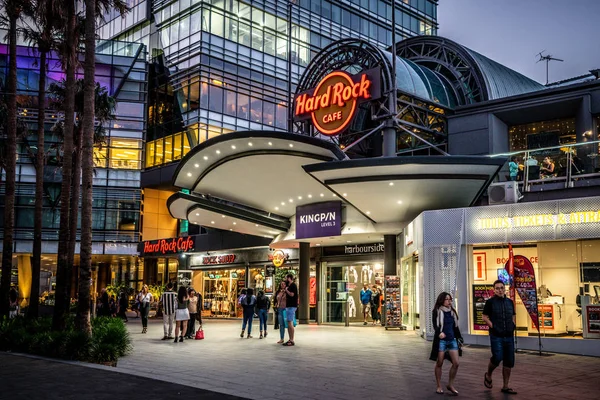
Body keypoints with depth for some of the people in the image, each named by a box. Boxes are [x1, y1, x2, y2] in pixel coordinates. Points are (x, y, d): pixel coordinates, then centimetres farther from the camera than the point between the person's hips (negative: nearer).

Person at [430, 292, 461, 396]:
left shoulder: (452, 312, 11)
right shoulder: (437, 312, -6)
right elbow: (436, 325, -17)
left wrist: (459, 337, 24)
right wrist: (440, 332, -37)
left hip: (452, 340, 5)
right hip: (441, 340, -5)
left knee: (456, 363, -2)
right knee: (439, 363, 4)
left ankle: (450, 385, 15)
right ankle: (439, 386, 17)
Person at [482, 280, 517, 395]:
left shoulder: (509, 302, 12)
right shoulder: (490, 302, -2)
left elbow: (513, 317, 22)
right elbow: (485, 317, -2)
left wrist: (513, 325, 4)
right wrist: (493, 327, -12)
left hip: (509, 336, 5)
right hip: (496, 336, -5)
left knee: (509, 362, 5)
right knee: (497, 358, -16)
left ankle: (505, 386, 15)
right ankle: (488, 375, 14)